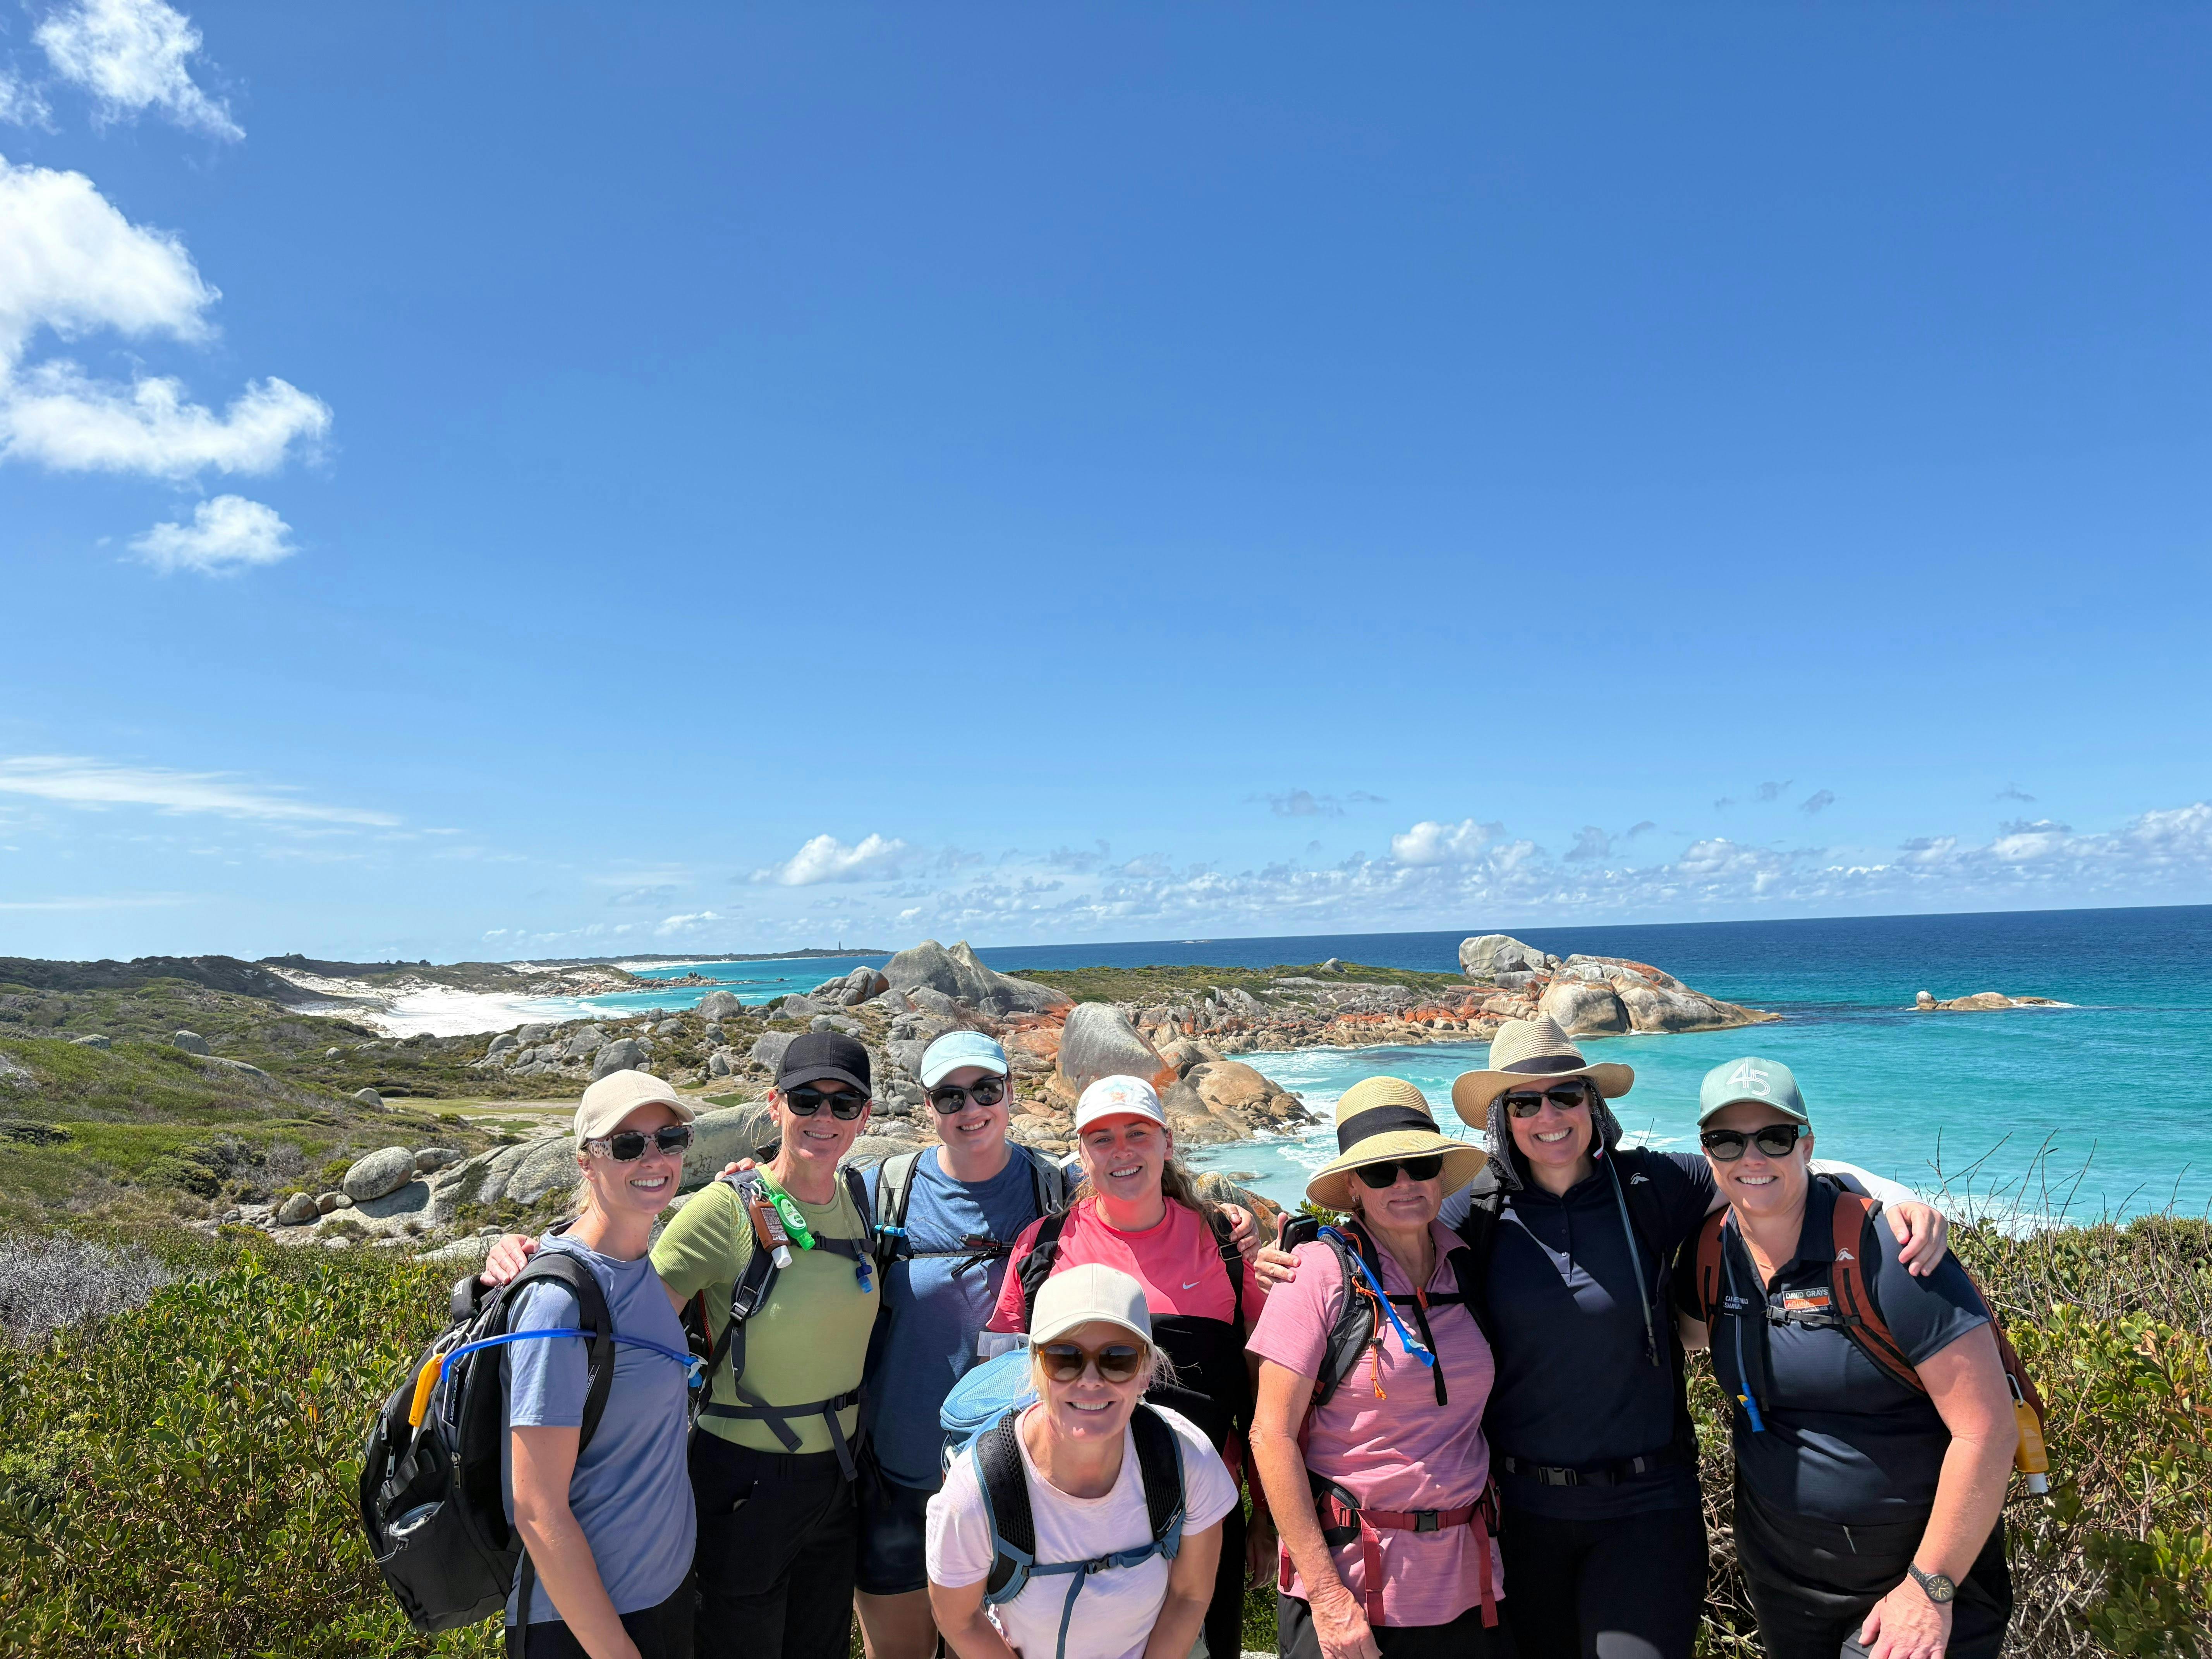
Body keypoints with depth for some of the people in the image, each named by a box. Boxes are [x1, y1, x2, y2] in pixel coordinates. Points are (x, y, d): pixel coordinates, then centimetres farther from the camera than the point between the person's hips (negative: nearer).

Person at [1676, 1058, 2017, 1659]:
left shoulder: (1883, 1250, -23)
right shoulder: (1711, 1256, -6)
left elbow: (1989, 1429, -22)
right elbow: (1680, 1334, 16)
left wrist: (1930, 1588, -18)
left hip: (1916, 1564, -5)